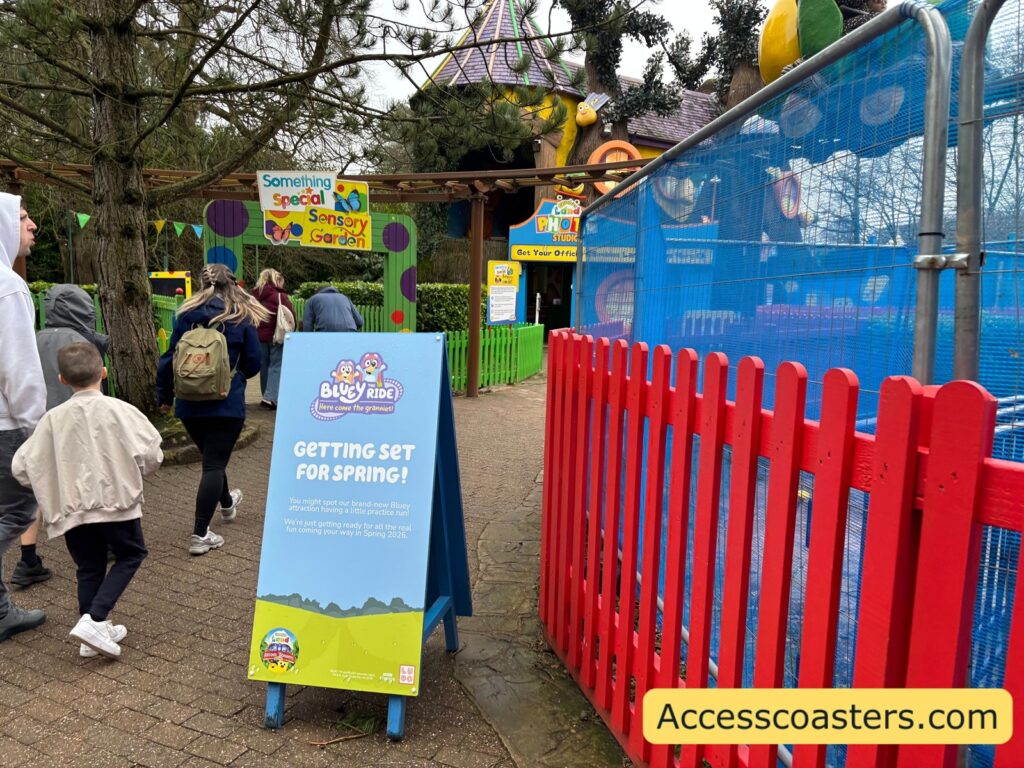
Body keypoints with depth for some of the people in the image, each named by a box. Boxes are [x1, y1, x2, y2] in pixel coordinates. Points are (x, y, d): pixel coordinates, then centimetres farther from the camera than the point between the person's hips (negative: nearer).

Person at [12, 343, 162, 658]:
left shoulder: (53, 419, -1)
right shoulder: (120, 411, -10)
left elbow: (22, 467, 2)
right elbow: (151, 455, -13)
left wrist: (52, 486, 20)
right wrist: (131, 472, 8)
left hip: (72, 509, 4)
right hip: (116, 501, -3)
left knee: (89, 569, 17)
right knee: (131, 554, 15)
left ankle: (95, 633, 23)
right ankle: (94, 621, 0)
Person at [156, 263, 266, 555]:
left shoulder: (187, 315, 1)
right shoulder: (243, 318, -5)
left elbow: (169, 358, 2)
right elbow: (253, 364, -3)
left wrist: (164, 395, 13)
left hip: (189, 403, 4)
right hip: (227, 404, -3)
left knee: (211, 457, 23)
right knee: (215, 463, 0)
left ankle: (227, 503, 47)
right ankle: (200, 534, -4)